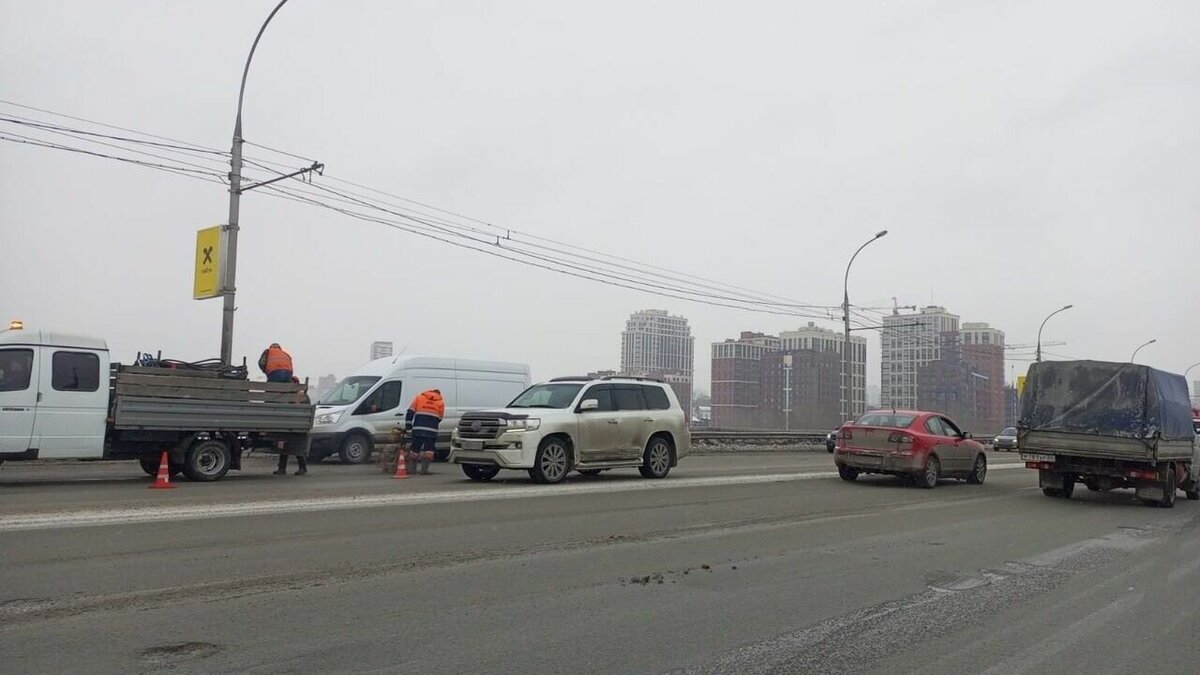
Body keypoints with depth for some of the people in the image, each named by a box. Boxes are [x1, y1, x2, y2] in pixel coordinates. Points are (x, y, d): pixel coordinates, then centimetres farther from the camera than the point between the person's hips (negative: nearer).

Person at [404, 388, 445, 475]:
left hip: (418, 429, 1)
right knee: (428, 449, 3)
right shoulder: (441, 402, 15)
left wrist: (408, 425, 10)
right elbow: (439, 418, 14)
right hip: (431, 430, -1)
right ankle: (424, 469, -3)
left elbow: (410, 412, 9)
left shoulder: (419, 397, 16)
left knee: (415, 448, 10)